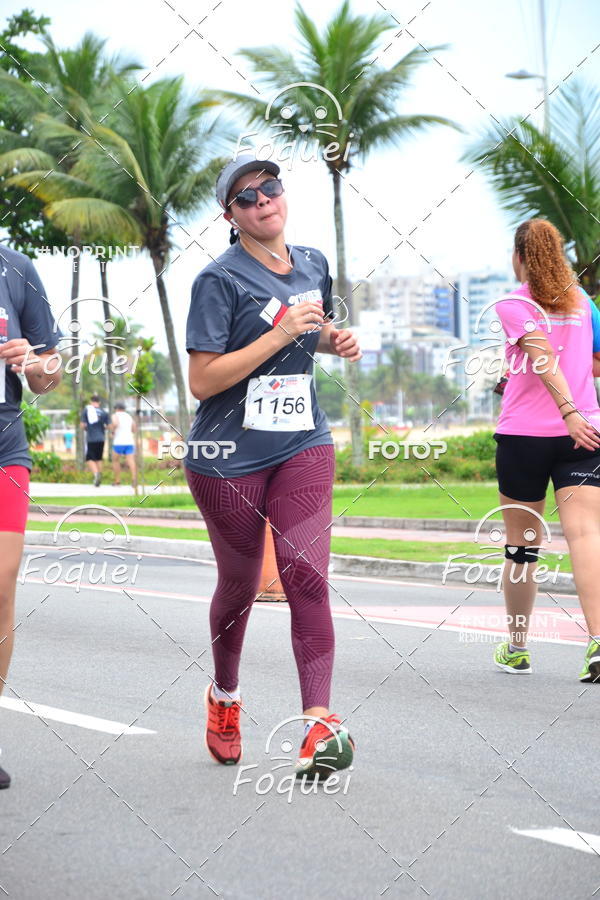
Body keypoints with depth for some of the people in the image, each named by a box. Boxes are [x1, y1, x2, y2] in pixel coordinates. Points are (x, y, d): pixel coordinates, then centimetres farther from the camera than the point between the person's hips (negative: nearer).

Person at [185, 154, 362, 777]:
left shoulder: (313, 265, 8)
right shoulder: (220, 279, -11)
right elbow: (201, 381, -18)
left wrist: (337, 341, 5)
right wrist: (280, 334, -22)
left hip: (303, 446, 3)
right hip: (228, 457, -3)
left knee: (306, 576, -13)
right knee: (239, 585, 11)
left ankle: (319, 720, -15)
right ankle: (224, 696, 38)